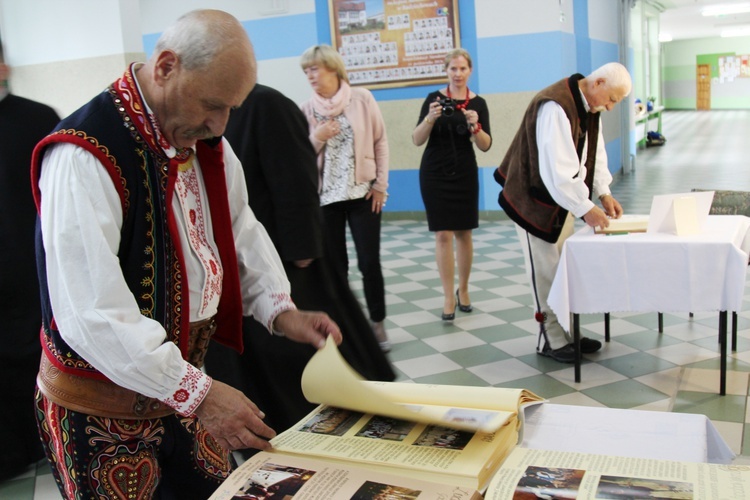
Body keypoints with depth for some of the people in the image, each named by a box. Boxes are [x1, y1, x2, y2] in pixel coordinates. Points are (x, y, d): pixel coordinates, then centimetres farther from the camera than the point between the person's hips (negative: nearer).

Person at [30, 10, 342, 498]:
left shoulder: (206, 142, 1)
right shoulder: (83, 157, -25)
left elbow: (241, 232, 11)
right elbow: (91, 312, -28)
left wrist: (280, 310, -4)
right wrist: (195, 393, -27)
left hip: (183, 379, 7)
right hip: (103, 407, -7)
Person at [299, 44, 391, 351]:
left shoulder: (362, 99, -3)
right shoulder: (306, 110, 0)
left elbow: (380, 142, 1)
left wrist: (380, 185, -3)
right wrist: (316, 138, -14)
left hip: (363, 193, -1)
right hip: (324, 197, 2)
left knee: (369, 262, -2)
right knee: (334, 265, 7)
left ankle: (377, 323, 15)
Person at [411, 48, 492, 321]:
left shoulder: (478, 103, 1)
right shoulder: (434, 98, -4)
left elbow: (486, 146, -3)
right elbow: (417, 140, -8)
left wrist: (475, 126, -21)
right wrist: (430, 118, -25)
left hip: (465, 173, 2)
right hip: (435, 173, -2)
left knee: (463, 233, 8)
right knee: (443, 234, -4)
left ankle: (463, 290, 24)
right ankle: (448, 298, 1)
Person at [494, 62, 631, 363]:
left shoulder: (589, 106, 3)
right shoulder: (555, 107, -27)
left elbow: (595, 152, 10)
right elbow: (557, 168, -33)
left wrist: (604, 193, -3)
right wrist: (585, 208, -30)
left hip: (562, 197, 9)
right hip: (535, 199, -9)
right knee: (546, 270, -1)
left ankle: (566, 330, 24)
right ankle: (550, 339, 10)